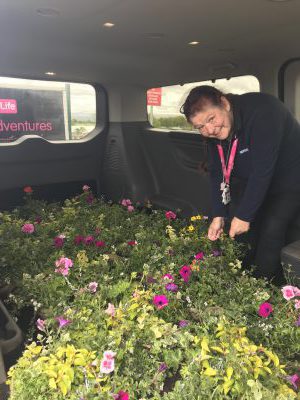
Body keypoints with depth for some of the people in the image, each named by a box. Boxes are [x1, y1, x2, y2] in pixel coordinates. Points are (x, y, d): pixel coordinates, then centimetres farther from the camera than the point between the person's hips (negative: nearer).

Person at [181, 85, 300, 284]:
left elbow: (262, 170, -34)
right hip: (252, 183, 6)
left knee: (270, 235, -17)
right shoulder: (213, 131, -9)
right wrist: (218, 215, -14)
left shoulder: (261, 111, -33)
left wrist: (244, 215, -29)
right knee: (252, 236, 0)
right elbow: (218, 173, -6)